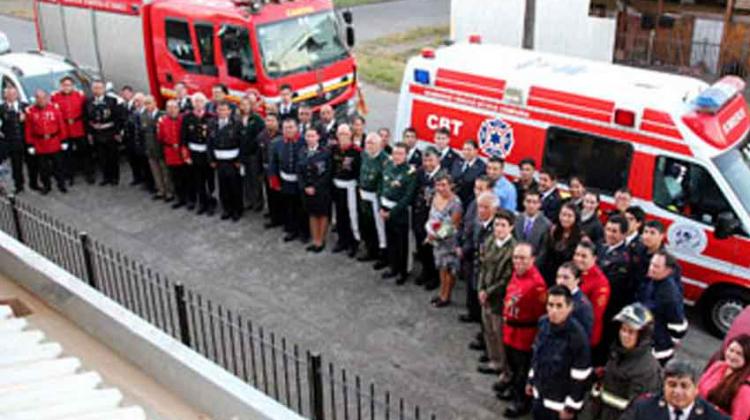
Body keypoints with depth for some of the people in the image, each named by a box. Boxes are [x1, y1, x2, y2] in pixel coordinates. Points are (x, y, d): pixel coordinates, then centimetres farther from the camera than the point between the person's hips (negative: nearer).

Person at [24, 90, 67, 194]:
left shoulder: (55, 108, -5)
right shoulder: (30, 111, -5)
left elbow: (61, 125, -1)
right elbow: (28, 130, -2)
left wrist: (63, 141, -1)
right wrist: (30, 145, -3)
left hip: (55, 145, 0)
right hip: (39, 145, 0)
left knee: (58, 165, 10)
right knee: (43, 167, 10)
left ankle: (61, 184, 23)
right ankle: (46, 185, 24)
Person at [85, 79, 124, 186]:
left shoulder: (113, 100, -9)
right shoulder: (88, 102, 4)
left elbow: (120, 117, -8)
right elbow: (86, 119, 9)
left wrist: (118, 132, -9)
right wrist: (89, 133, 5)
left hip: (111, 134, -3)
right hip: (97, 135, 3)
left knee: (113, 156, 6)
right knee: (102, 157, 7)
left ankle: (115, 177, 19)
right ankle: (106, 177, 19)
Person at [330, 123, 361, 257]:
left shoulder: (356, 150, -15)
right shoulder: (333, 148, 2)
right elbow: (331, 165, 8)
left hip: (350, 185, -5)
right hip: (337, 185, 5)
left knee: (352, 214, -1)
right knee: (340, 214, 14)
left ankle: (354, 242, 11)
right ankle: (342, 240, 28)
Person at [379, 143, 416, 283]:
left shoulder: (410, 171, -14)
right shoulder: (387, 166, 2)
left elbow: (408, 196, -17)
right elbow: (381, 187, 9)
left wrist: (392, 212, -15)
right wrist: (381, 207, 0)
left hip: (400, 211, -5)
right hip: (386, 209, 5)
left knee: (402, 243, 7)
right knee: (390, 240, 16)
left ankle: (403, 272, 21)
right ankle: (393, 268, 31)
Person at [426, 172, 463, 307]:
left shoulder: (455, 202, -23)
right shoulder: (436, 197, 0)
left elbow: (454, 226, -19)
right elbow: (432, 216, 9)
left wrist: (438, 234, -18)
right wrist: (430, 231, -6)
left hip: (449, 241, -7)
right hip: (437, 240, 7)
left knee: (449, 268, 7)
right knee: (441, 266, 19)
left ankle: (446, 297, 21)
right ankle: (442, 293, 34)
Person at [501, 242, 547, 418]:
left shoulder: (537, 282, -27)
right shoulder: (515, 273, 2)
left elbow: (539, 312, -23)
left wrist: (537, 336, -19)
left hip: (525, 331, -9)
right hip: (510, 328, 9)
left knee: (524, 367, 8)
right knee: (513, 363, 26)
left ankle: (522, 402, 25)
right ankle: (515, 391, 47)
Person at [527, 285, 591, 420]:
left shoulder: (577, 335, -27)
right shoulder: (543, 323, -7)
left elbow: (580, 377, -20)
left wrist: (571, 406, -15)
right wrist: (531, 380, 17)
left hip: (560, 402, -6)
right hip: (540, 394, 7)